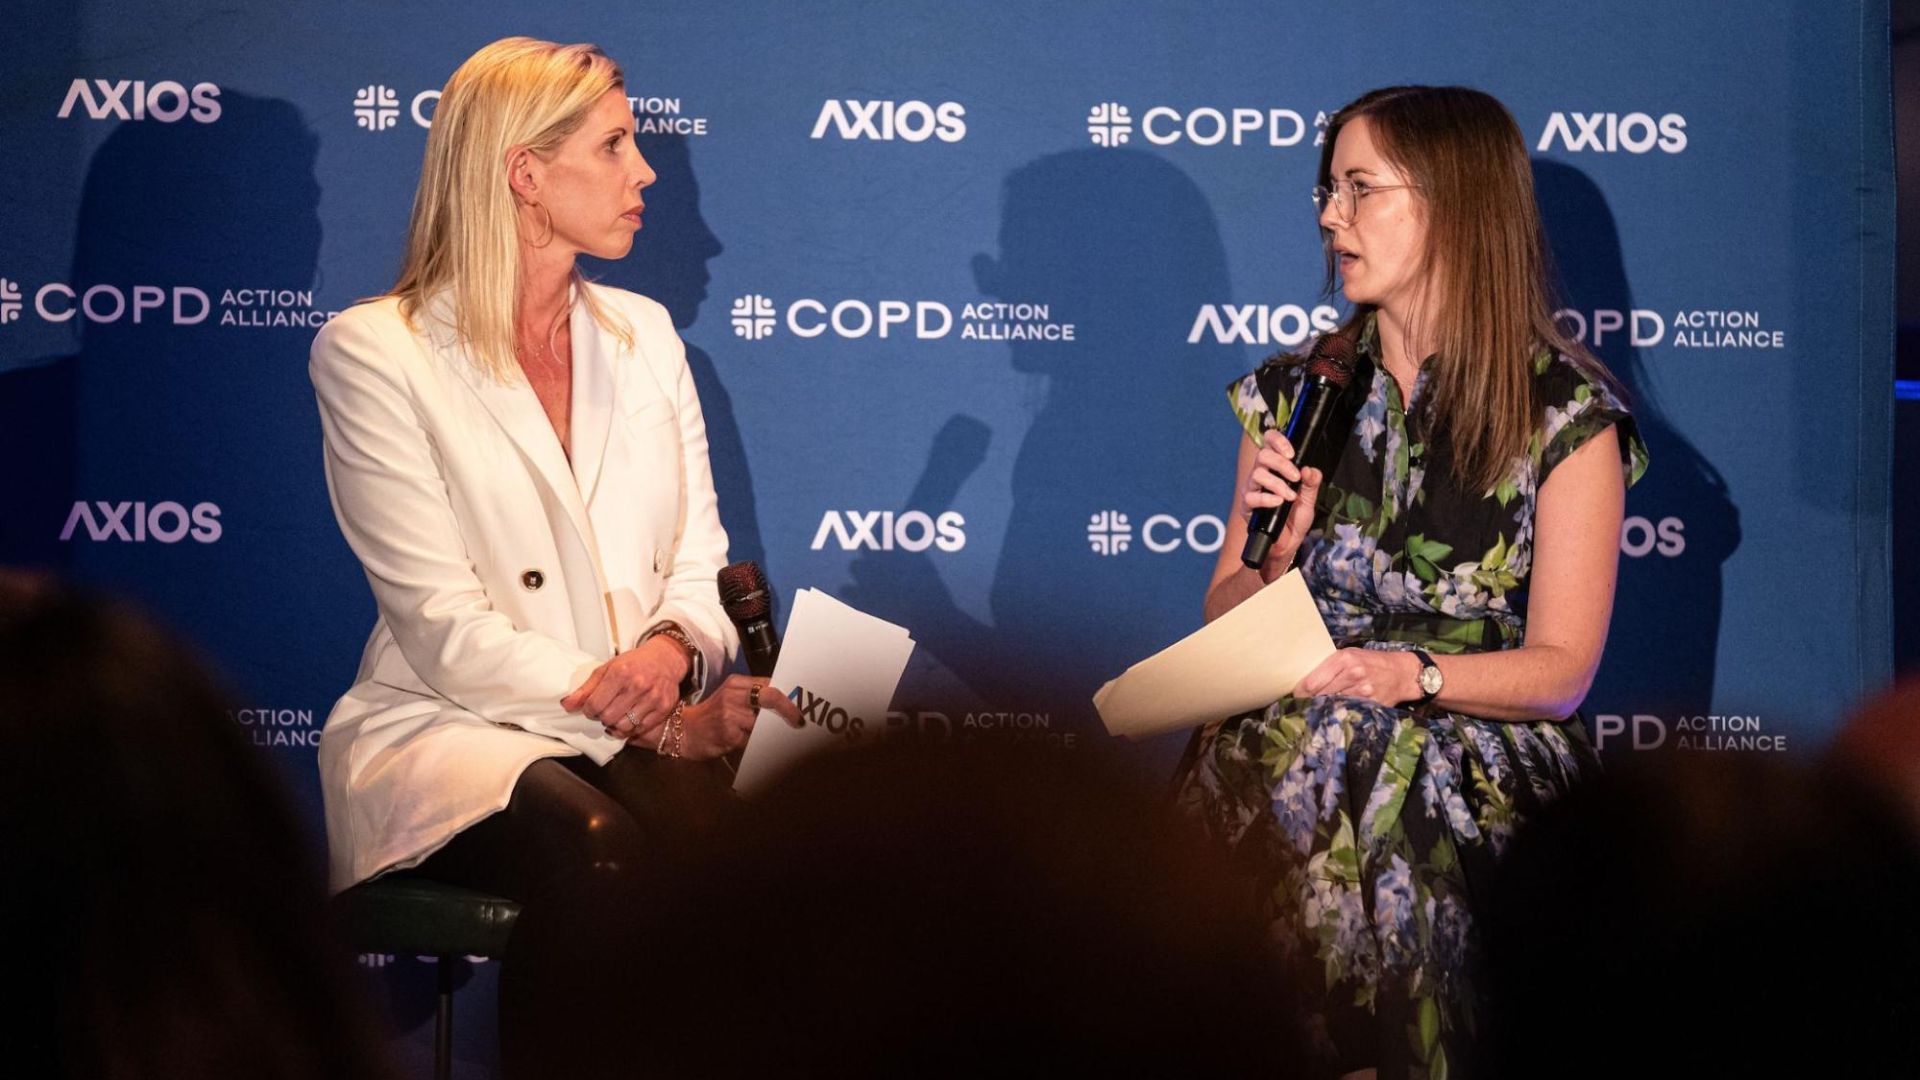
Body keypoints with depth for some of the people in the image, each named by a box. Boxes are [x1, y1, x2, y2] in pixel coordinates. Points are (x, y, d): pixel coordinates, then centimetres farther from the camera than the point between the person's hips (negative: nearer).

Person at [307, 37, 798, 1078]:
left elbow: (700, 566, 13)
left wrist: (674, 651, -12)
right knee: (590, 846, -38)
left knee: (741, 828, -33)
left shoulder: (643, 333, 16)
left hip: (641, 730, 4)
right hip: (448, 730, -4)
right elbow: (444, 629, -10)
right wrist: (655, 718, -20)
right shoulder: (372, 352, -2)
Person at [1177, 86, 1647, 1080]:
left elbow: (1561, 672, -2)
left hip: (1472, 759, -3)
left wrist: (1414, 675, -18)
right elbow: (1225, 626, 14)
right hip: (1291, 739, 3)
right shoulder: (1295, 393, 13)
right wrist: (1279, 548, -5)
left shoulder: (1566, 412, 1)